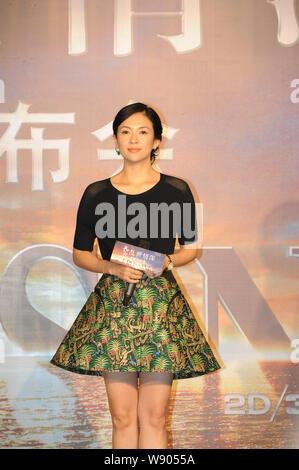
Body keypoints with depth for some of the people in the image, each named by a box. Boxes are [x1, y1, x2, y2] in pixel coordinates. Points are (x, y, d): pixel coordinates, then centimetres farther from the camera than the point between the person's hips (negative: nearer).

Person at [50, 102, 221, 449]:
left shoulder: (176, 191, 4)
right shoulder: (96, 194, 5)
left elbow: (190, 248, 13)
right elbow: (80, 254, 10)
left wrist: (167, 261, -8)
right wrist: (114, 268, -8)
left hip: (161, 301, 0)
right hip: (112, 301, 1)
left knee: (153, 416, -1)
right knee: (122, 416, 2)